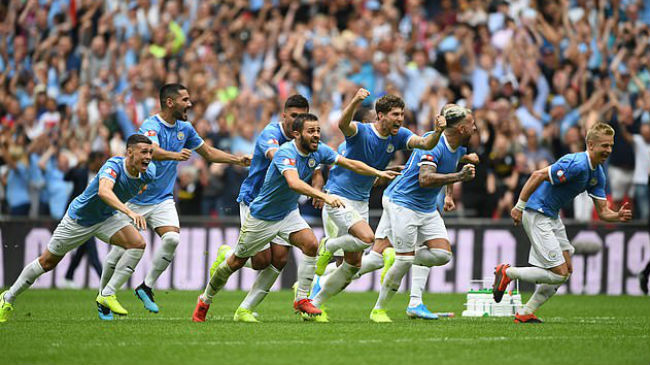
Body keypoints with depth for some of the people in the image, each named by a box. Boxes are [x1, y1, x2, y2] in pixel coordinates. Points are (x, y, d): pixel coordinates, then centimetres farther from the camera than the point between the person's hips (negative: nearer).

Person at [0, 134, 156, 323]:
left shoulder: (148, 173, -16)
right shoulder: (113, 166, -36)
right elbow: (104, 191, -57)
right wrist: (129, 211, -68)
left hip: (106, 218, 5)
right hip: (78, 219, -5)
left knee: (138, 244, -21)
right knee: (47, 263, 7)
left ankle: (107, 295, -13)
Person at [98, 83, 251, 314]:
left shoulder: (185, 129, 4)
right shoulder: (151, 126, -19)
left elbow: (209, 153, 18)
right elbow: (153, 151, -40)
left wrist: (238, 160, 9)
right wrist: (175, 155, -59)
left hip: (163, 200, 5)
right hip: (136, 198, -5)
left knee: (172, 238, -21)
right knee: (122, 250, -3)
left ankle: (147, 287, -6)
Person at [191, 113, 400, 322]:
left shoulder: (319, 151, -9)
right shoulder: (286, 153, -32)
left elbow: (350, 164, 1)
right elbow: (294, 182, -50)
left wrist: (379, 173, -7)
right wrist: (324, 196, -60)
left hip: (289, 214, 6)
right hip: (262, 216, -6)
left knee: (311, 245, -20)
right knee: (237, 262, 6)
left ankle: (302, 299, -10)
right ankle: (205, 300, 27)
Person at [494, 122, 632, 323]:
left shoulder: (598, 174, 6)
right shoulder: (576, 164, -24)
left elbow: (602, 212, 6)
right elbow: (538, 175, -26)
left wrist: (618, 216, -16)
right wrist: (519, 207, -24)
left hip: (552, 216, 10)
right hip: (537, 214, -10)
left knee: (566, 270, 10)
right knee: (559, 273, -11)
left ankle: (525, 313, 14)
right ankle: (508, 273, 4)